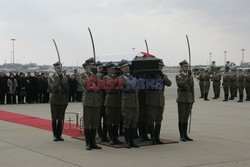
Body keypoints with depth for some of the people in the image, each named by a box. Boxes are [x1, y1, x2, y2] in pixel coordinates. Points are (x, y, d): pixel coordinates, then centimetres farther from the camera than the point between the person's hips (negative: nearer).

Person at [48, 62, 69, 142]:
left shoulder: (64, 78, 8)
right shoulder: (51, 78, 0)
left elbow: (66, 90, 9)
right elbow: (53, 88, -15)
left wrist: (66, 101, 5)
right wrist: (58, 79, -20)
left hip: (62, 101, 2)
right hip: (54, 101, -2)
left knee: (61, 119, 4)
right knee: (54, 119, 2)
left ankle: (59, 135, 12)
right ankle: (55, 135, 10)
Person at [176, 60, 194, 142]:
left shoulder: (191, 76, 12)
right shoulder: (178, 77, -2)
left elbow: (192, 89, 13)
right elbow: (181, 85, -20)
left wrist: (192, 101, 10)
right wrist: (188, 77, -26)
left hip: (189, 99, 5)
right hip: (181, 99, -4)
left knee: (186, 118, 8)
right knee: (181, 118, -3)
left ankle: (185, 135, 12)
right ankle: (181, 136, 1)